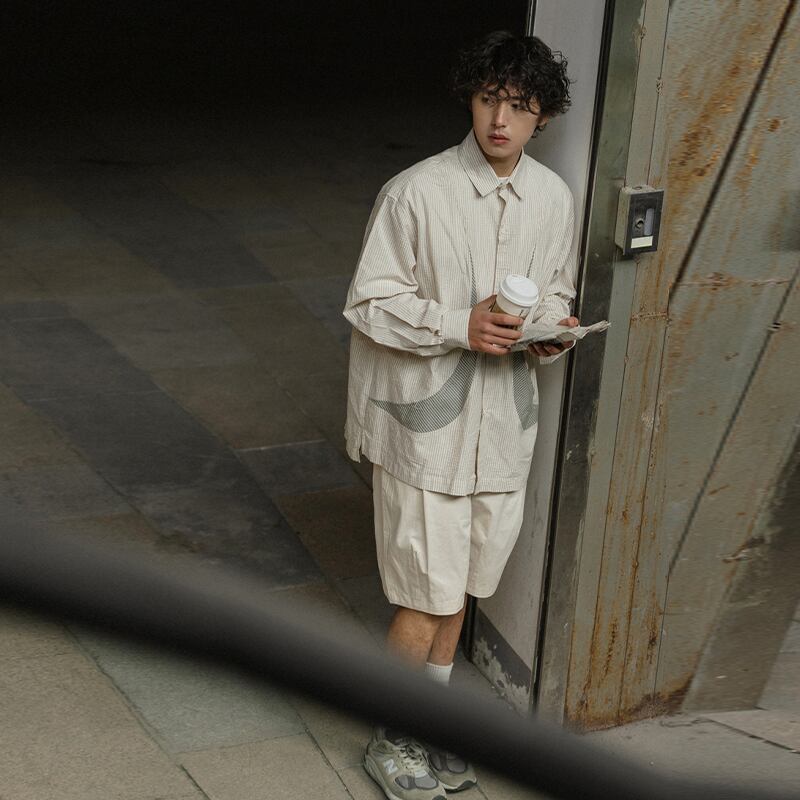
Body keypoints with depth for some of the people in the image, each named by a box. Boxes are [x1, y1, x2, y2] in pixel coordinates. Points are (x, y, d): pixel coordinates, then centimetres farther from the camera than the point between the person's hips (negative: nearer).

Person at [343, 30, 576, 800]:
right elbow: (369, 303, -12)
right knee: (428, 593, 0)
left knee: (462, 584, 17)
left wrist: (551, 330, -7)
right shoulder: (416, 192, -15)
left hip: (503, 419, 5)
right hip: (426, 419, -5)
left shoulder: (553, 198, 2)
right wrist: (460, 326, -24)